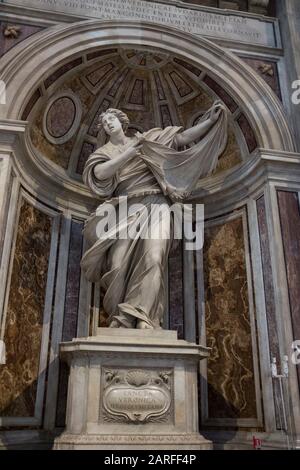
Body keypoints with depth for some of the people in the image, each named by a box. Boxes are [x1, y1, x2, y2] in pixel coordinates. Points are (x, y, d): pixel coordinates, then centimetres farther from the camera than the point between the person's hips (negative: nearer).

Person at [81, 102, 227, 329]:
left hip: (155, 204, -1)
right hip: (126, 209, 1)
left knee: (153, 256, -25)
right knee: (119, 261, -21)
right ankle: (121, 319, -21)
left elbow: (183, 137, 17)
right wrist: (131, 151, -3)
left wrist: (211, 120, 7)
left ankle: (144, 316, -33)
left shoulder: (147, 138, 23)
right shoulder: (104, 152, 21)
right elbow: (100, 173, -2)